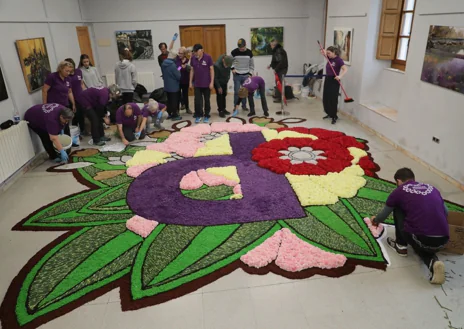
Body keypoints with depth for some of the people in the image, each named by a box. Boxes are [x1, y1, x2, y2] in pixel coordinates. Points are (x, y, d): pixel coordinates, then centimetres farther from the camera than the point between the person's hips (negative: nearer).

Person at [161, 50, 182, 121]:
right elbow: (178, 76, -18)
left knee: (169, 101, 16)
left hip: (167, 86, 7)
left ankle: (170, 114, 24)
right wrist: (178, 71, 0)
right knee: (174, 101, 2)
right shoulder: (172, 65, -22)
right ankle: (175, 115, 8)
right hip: (174, 86, -7)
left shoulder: (163, 64, 3)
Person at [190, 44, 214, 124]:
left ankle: (206, 116, 21)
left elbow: (212, 70, -7)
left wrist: (212, 82, -11)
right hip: (197, 84, 3)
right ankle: (198, 115, 21)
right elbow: (192, 70, 9)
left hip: (206, 84, -3)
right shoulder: (193, 58, 2)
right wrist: (190, 82, 7)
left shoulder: (208, 57, -9)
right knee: (197, 101, 5)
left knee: (207, 100, 8)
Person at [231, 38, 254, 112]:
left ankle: (244, 106, 21)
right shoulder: (234, 52, -8)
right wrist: (232, 68, -13)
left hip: (246, 75, 2)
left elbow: (252, 64, 8)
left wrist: (250, 73, 1)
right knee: (237, 91, -2)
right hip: (237, 75, -2)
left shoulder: (249, 52, -1)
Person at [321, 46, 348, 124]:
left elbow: (345, 69, -26)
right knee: (325, 98, 12)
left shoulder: (339, 60, -15)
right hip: (327, 79, 8)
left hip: (334, 81, -8)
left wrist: (340, 76, -43)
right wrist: (323, 52, -1)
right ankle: (329, 114, 28)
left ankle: (334, 117, 6)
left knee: (333, 99, -4)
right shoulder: (330, 58, 6)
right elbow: (325, 53, 23)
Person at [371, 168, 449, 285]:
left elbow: (384, 215, 20)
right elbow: (446, 213, 32)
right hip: (443, 241, 4)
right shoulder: (431, 188, 20)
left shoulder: (399, 191, 8)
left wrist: (375, 220, 43)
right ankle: (433, 262, 5)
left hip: (421, 239, -4)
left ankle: (401, 246, 26)